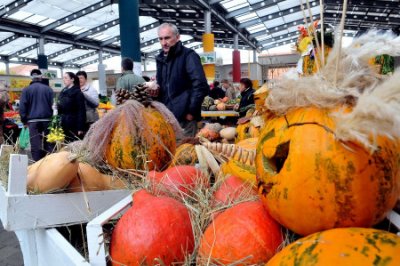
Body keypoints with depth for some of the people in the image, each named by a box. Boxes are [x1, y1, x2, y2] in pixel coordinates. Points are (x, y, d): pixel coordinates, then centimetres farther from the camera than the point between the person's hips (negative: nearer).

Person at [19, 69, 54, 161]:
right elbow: (53, 105, 1)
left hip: (33, 121, -1)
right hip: (47, 120, 1)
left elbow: (22, 107, -2)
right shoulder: (48, 89, 2)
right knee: (49, 143, 8)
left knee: (35, 145, 2)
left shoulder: (26, 90, 1)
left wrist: (24, 121, 6)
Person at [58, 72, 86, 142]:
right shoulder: (63, 92, 13)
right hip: (64, 124, 7)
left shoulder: (77, 92, -8)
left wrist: (80, 128, -18)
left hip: (74, 125, -7)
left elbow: (81, 111, -13)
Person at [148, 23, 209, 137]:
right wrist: (156, 90, 3)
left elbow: (201, 86, -17)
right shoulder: (161, 58, 14)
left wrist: (191, 111, -16)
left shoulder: (188, 55, -8)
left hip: (183, 117, -7)